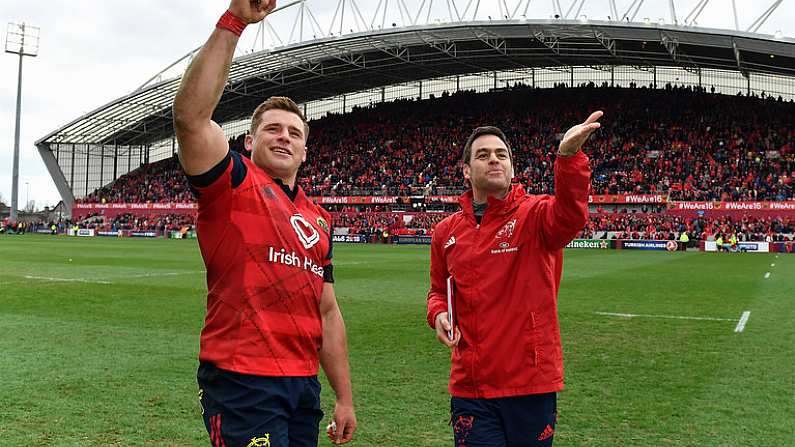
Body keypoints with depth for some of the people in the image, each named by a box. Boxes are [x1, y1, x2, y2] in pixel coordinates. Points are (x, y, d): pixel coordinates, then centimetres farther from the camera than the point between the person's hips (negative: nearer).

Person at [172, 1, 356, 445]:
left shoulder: (319, 218, 15)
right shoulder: (233, 184, -2)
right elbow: (190, 116, -22)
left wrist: (345, 398, 14)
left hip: (305, 383, 7)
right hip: (242, 382, -7)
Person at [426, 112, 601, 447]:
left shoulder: (534, 215, -6)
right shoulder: (447, 232, 6)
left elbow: (570, 215, -30)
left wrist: (568, 156, -47)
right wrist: (438, 314, -2)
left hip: (532, 382, -2)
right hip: (469, 386, 2)